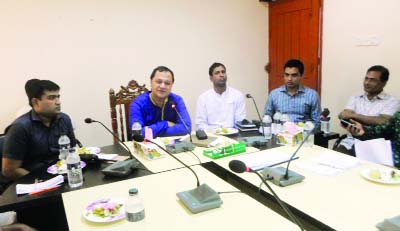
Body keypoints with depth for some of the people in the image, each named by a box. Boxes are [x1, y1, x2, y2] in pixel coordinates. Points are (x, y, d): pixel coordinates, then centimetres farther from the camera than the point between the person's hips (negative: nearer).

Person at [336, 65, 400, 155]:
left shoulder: (392, 102, 2)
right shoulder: (355, 98, 15)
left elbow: (383, 122, -14)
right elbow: (344, 116, 0)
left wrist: (353, 115, -10)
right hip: (350, 143, 3)